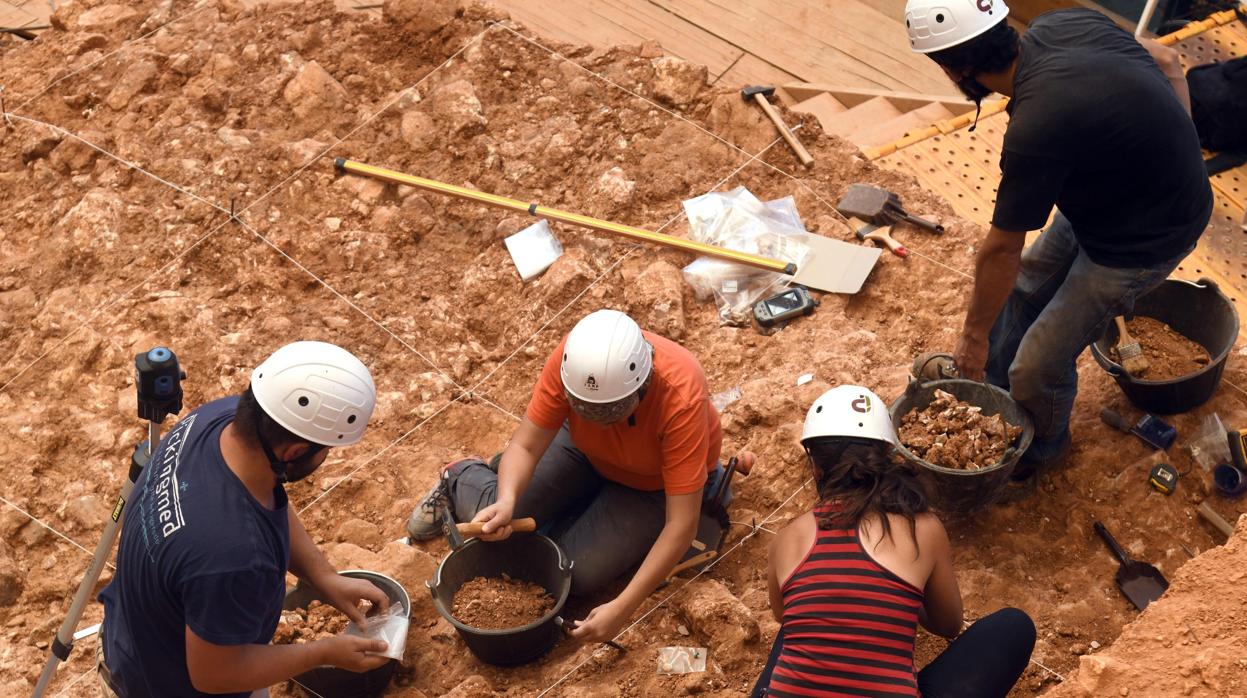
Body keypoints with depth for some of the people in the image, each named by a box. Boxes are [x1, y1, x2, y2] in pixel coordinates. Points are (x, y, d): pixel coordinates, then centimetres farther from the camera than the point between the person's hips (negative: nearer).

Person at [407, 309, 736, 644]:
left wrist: (621, 608, -43)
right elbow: (525, 445, -24)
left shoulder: (681, 399, -41)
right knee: (496, 525, -9)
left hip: (657, 482, -2)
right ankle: (460, 479, 26)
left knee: (577, 572, -18)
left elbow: (681, 525, -38)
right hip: (586, 449, 3)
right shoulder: (571, 359, -33)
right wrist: (506, 500, -46)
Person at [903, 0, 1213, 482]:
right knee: (1020, 292, 21)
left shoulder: (1035, 131, -35)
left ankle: (1043, 448, 32)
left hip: (1143, 240, -9)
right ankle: (995, 392, 43)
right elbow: (1167, 61, 5)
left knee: (1038, 368, 2)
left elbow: (1001, 250, -22)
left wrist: (974, 335, -7)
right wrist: (1176, 148, 11)